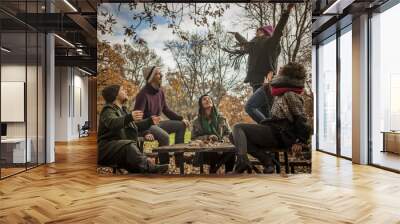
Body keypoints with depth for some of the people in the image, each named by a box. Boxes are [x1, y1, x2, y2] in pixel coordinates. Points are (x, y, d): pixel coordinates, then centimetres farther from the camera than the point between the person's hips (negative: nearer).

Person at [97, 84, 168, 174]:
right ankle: (150, 167, -56)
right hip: (108, 148, -8)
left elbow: (136, 125, 34)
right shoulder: (108, 110, -3)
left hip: (125, 148, 9)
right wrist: (129, 117, -46)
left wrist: (150, 121, 22)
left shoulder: (123, 110, 24)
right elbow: (112, 123, -28)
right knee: (129, 145, -38)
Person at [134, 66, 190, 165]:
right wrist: (146, 133, -38)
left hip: (156, 123, 9)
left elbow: (166, 110, 15)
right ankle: (164, 164, -17)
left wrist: (181, 118, 5)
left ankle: (179, 156, 3)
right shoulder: (143, 94, -20)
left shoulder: (160, 92, 4)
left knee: (181, 125, 0)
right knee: (165, 136, -33)